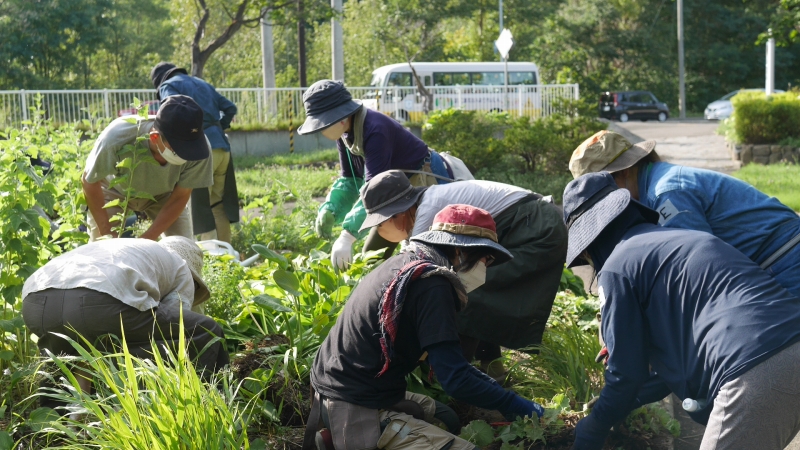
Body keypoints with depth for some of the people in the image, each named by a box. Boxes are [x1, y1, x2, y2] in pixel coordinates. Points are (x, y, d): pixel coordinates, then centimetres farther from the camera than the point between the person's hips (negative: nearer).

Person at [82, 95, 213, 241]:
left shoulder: (198, 147, -37)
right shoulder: (117, 137, -41)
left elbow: (179, 198, -20)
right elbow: (90, 181, -21)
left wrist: (147, 240, -24)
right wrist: (106, 231, -17)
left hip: (163, 193, 2)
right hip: (115, 191, -2)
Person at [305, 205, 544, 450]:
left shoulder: (405, 264, 11)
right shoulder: (431, 285, -18)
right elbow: (455, 379, -20)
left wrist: (494, 387, 18)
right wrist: (519, 406, -9)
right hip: (355, 413, -10)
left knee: (446, 416, 25)